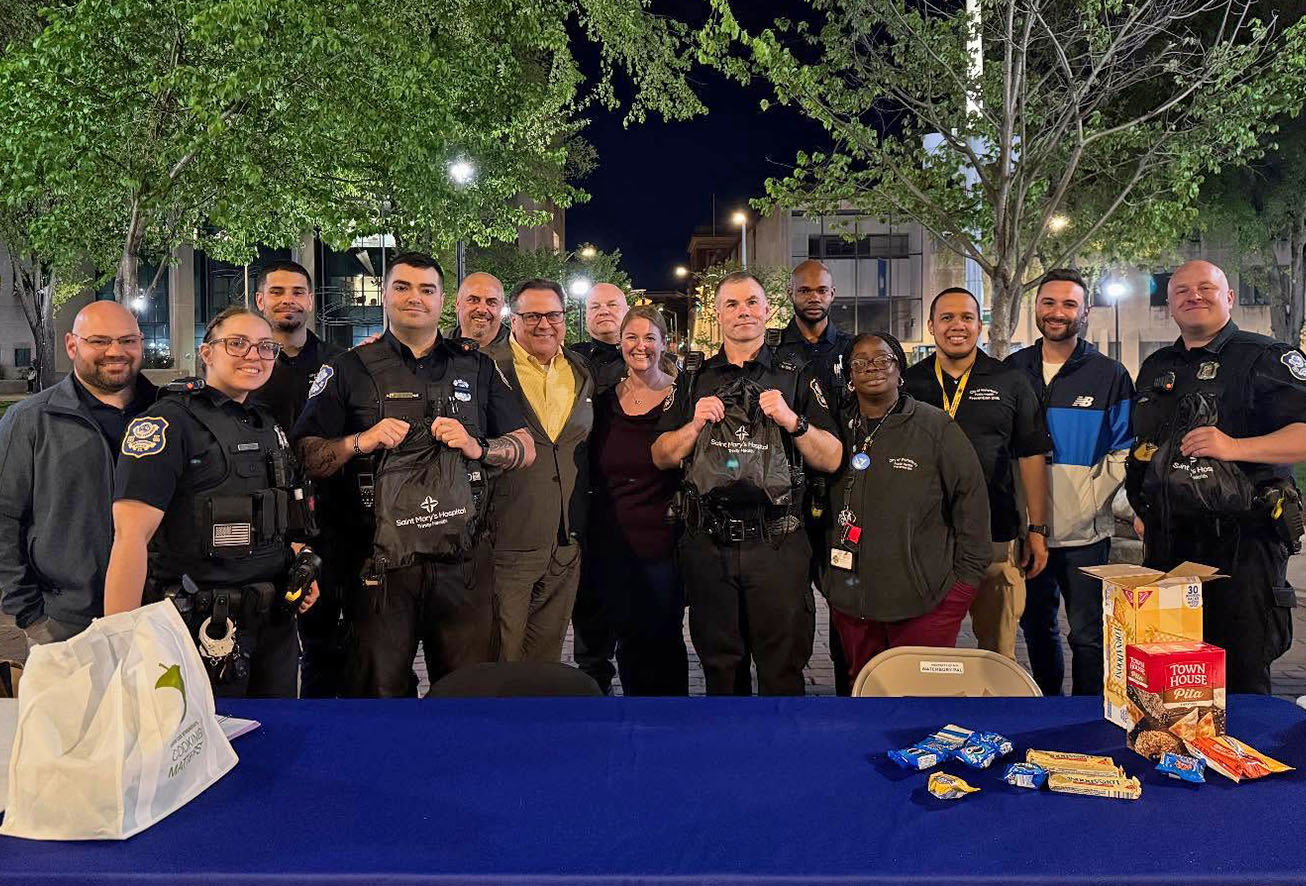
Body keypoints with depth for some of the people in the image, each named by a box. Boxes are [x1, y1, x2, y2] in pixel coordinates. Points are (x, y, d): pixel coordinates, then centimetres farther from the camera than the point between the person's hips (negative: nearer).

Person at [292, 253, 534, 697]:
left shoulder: (477, 367, 13)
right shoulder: (350, 369, 8)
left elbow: (525, 448, 12)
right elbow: (305, 456, 4)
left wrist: (478, 447, -6)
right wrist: (360, 441, -12)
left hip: (463, 561, 2)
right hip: (380, 562, -1)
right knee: (378, 693, 5)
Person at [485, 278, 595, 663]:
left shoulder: (583, 372, 11)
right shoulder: (489, 368, -6)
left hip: (567, 544, 5)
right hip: (509, 541, -5)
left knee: (548, 656, 15)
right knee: (502, 656, 3)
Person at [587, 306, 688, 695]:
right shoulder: (605, 401, 8)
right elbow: (593, 474, 14)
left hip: (662, 544, -3)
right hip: (612, 544, 3)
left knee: (663, 641, 5)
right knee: (628, 642, 11)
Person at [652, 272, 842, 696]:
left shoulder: (796, 378, 6)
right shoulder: (693, 381, 12)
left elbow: (831, 459, 0)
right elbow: (661, 458, 7)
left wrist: (792, 421, -16)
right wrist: (694, 426, -11)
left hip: (777, 545, -2)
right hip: (708, 545, 2)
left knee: (782, 671, 3)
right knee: (720, 669, 14)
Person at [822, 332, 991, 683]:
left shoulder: (937, 427, -3)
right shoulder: (839, 431, 9)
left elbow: (971, 498, -2)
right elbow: (819, 504, 18)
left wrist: (967, 576, -4)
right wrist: (823, 574, 15)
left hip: (923, 602, -4)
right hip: (850, 599, 4)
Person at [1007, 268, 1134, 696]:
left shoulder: (1109, 375, 0)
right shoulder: (1012, 370, 7)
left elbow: (1124, 450, -1)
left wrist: (1089, 500, -11)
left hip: (1084, 531, -3)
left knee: (1087, 633, 2)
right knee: (1036, 626, 16)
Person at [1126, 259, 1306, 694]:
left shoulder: (1264, 357, -2)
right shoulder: (1154, 368, 18)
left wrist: (1236, 447, -25)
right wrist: (1142, 509, 20)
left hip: (1242, 543, -6)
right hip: (1167, 543, 6)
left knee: (1241, 676, 0)